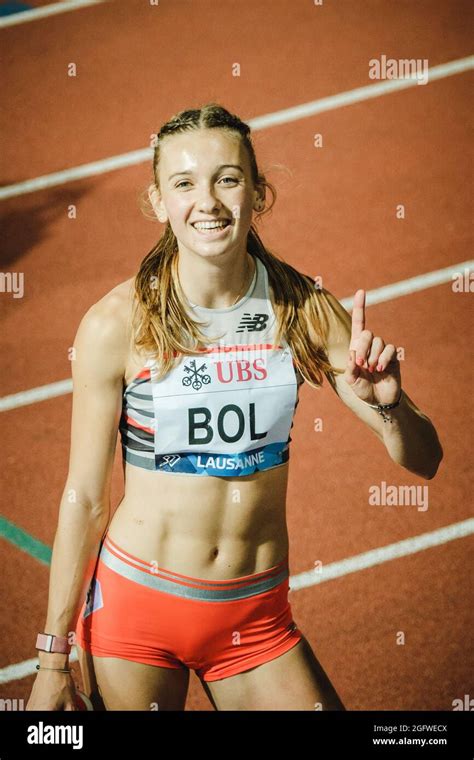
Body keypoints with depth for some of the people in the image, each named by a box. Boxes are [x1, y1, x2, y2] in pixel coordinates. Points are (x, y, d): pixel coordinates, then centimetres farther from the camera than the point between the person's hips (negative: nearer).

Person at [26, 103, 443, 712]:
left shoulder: (304, 311, -6)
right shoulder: (116, 324, -13)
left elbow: (423, 460, -3)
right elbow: (83, 498, -6)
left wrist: (387, 404, -25)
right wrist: (53, 659, -4)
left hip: (256, 616, 2)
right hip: (135, 604, -2)